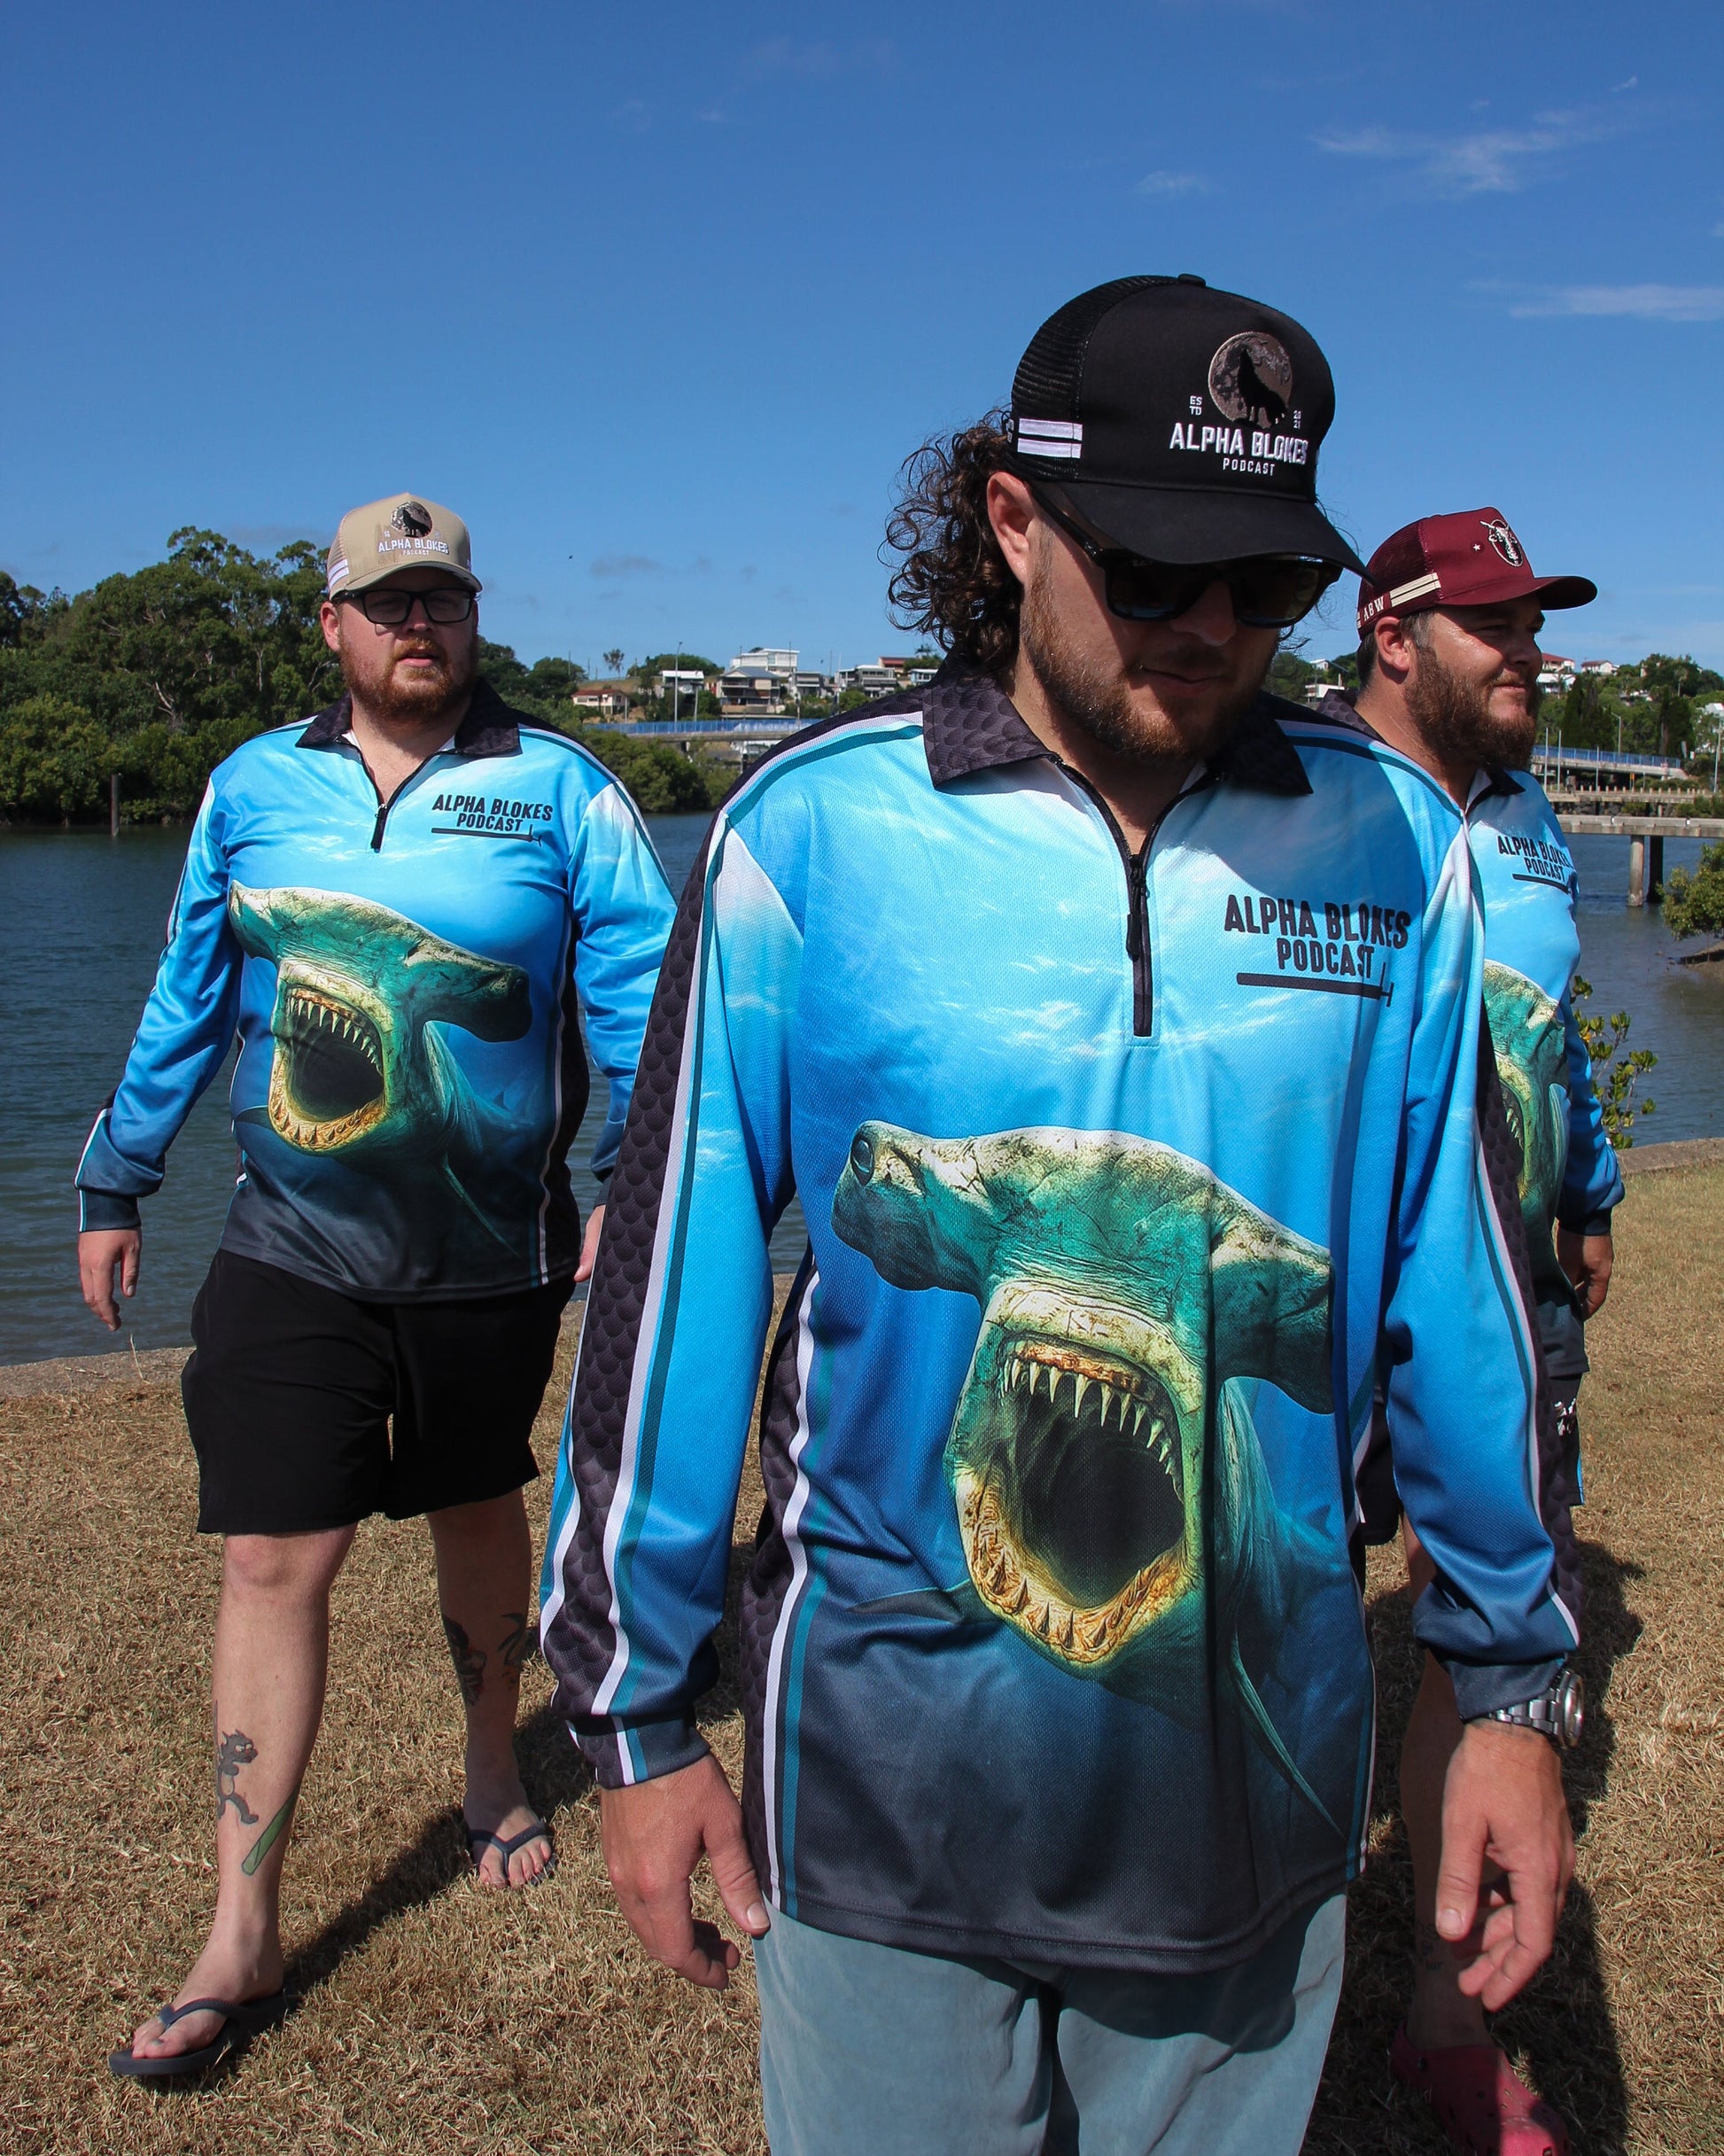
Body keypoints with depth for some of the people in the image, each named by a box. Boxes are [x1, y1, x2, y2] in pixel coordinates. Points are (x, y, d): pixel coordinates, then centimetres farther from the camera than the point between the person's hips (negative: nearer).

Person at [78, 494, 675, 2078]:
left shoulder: (558, 790, -4)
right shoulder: (252, 790, 4)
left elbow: (643, 998, -9)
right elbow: (186, 1004, 12)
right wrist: (117, 1185, 14)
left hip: (494, 1253, -1)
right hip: (292, 1252, 1)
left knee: (478, 1518, 18)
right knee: (274, 1561, -2)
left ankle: (496, 1779, 44)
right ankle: (245, 1938, 9)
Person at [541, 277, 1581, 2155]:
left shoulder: (1389, 844, -3)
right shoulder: (813, 832, -10)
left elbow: (1459, 1284, 4)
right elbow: (672, 1276, -5)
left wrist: (1509, 1686, 7)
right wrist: (641, 1713, 0)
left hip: (1256, 1770, 3)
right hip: (890, 1774, -2)